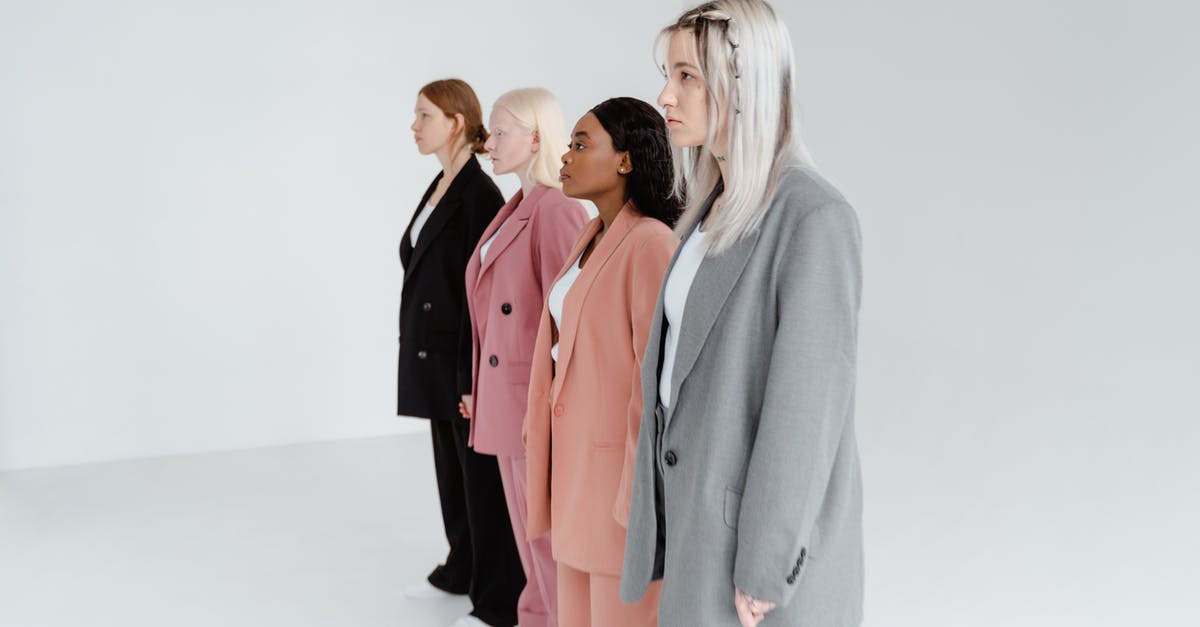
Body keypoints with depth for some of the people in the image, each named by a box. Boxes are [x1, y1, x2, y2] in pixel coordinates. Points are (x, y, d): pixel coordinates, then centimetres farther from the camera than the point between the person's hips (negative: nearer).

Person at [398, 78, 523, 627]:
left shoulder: (479, 193, -15)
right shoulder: (439, 188, 12)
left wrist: (471, 375, -20)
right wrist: (419, 352, 18)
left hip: (467, 357, -9)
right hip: (435, 355, 9)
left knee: (482, 476, 1)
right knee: (452, 468, 19)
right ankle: (461, 569, 35)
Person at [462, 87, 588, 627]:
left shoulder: (557, 210, -17)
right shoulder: (514, 209, 12)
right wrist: (482, 390, 16)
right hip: (505, 401, 9)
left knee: (551, 540, 4)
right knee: (527, 533, 19)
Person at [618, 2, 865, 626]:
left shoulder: (815, 218, -21)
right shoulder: (716, 210, 7)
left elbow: (805, 405, -22)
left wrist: (763, 571, -19)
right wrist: (675, 507, 16)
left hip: (770, 526, -8)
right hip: (705, 508, 8)